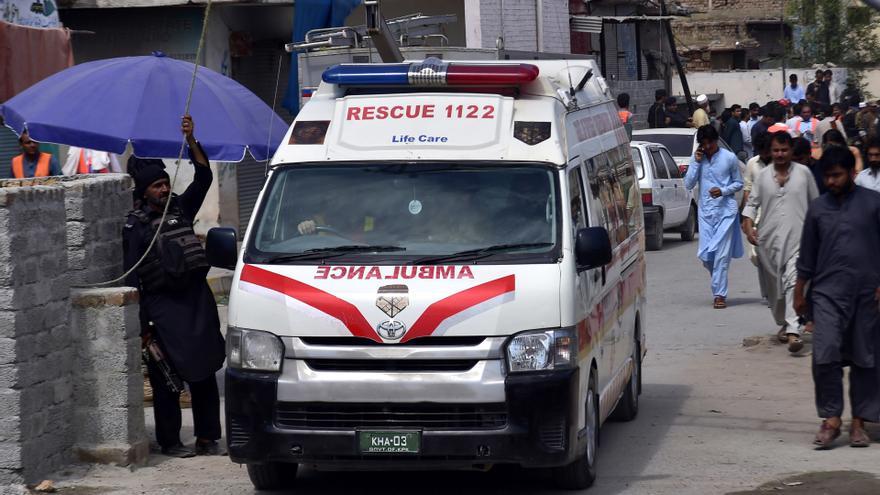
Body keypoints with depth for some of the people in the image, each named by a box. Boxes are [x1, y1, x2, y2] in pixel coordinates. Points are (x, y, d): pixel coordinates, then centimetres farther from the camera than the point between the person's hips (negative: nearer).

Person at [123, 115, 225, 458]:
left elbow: (204, 178, 5)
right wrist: (142, 324, -9)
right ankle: (169, 442, 7)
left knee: (204, 373, 6)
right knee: (166, 379, -1)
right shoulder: (135, 226, -1)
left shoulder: (180, 208, 13)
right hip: (163, 306, -4)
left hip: (197, 300, 4)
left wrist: (191, 141, -7)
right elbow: (132, 278, -4)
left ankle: (207, 438, 14)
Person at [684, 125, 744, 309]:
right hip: (706, 211, 3)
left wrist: (723, 191, -12)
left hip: (726, 210, -3)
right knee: (705, 255, 1)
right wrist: (696, 162, -7)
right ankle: (719, 289, 25)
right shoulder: (697, 159, 7)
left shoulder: (729, 158, -1)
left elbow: (738, 183, 6)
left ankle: (720, 294, -6)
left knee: (721, 254, -9)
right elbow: (689, 184, 2)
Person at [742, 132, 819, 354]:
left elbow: (816, 203, 11)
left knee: (793, 283, -16)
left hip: (796, 237, -3)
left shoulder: (804, 173, 4)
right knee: (774, 285, 11)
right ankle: (783, 324, 29)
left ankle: (793, 331, -23)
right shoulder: (763, 176, 8)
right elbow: (752, 204, 11)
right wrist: (749, 227, -4)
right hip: (769, 238, 3)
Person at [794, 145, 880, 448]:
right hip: (828, 292, 1)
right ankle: (831, 418, -3)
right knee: (825, 355, -12)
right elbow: (807, 255, 15)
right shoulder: (818, 208, 9)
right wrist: (799, 292, 14)